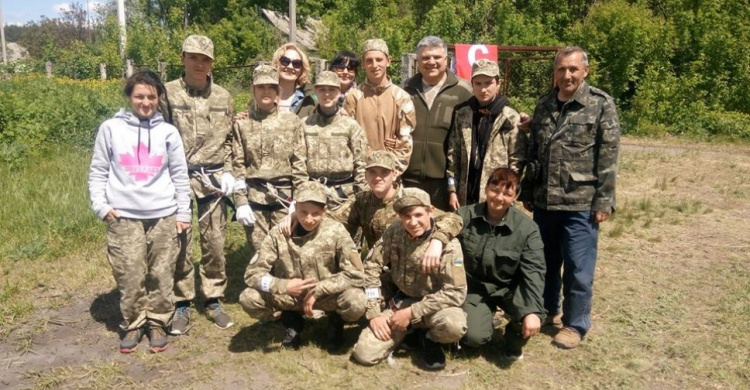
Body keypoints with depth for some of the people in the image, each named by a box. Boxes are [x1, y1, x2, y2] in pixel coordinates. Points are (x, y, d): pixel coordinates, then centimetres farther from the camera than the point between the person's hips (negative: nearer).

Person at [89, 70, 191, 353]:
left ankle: (157, 323, 20)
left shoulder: (167, 132, 5)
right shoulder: (111, 129, 3)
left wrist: (184, 213, 4)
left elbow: (180, 176, 7)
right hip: (124, 217, 0)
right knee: (129, 277, 1)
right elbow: (98, 172, 7)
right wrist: (100, 206, -4)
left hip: (163, 216, 1)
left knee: (162, 275, 5)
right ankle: (133, 324, 19)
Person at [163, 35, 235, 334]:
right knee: (180, 243, 4)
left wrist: (228, 173, 2)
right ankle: (182, 305, 17)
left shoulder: (223, 97, 8)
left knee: (215, 242, 8)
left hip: (213, 178, 3)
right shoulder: (168, 93, -1)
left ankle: (213, 300, 22)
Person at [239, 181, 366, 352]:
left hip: (327, 295, -1)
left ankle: (336, 323, 6)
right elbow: (252, 273, -11)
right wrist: (283, 286, -27)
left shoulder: (335, 231, -16)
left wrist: (318, 290, -24)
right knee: (248, 299, -23)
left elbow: (356, 275, -18)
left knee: (356, 302, -33)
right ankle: (292, 322, 7)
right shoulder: (279, 234, -13)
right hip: (289, 294, 2)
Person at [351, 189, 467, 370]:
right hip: (400, 302, 3)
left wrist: (412, 312, -24)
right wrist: (374, 313, -11)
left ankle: (431, 339, 0)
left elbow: (456, 292, -23)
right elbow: (371, 268, -3)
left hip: (432, 305, -3)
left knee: (454, 325, -37)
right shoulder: (394, 232, -8)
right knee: (363, 354, -13)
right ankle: (408, 329, 15)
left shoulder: (447, 243, -19)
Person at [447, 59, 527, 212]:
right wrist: (452, 190, 1)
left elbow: (517, 160, -4)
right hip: (466, 195, 3)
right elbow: (453, 154, 6)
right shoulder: (461, 114, 6)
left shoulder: (511, 118, -3)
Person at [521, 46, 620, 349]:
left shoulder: (601, 105, -4)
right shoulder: (544, 105, 11)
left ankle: (575, 324, 18)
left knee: (578, 267, 3)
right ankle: (547, 311, 34)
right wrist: (527, 192, 14)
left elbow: (608, 157, -8)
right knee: (545, 261, 16)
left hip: (581, 203, -5)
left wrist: (604, 200, -12)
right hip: (544, 200, 5)